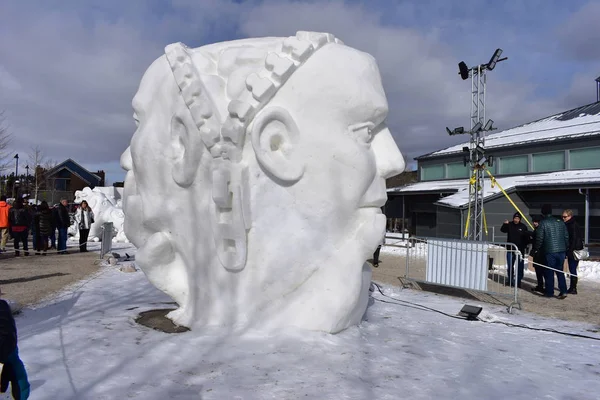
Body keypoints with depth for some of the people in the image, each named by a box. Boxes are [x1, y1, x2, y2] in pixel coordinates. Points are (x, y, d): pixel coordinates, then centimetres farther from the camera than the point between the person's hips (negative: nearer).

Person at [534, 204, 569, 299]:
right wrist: (565, 249, 20)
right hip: (561, 251, 5)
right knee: (560, 272, 13)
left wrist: (536, 249, 3)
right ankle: (563, 291, 5)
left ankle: (549, 292, 10)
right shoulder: (560, 222, 8)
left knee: (549, 273, 5)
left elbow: (539, 238, -9)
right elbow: (566, 237, 11)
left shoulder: (542, 223, -7)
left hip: (549, 252, -5)